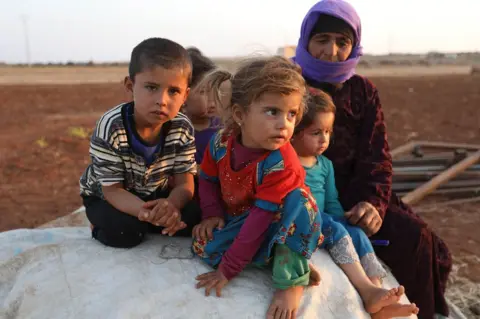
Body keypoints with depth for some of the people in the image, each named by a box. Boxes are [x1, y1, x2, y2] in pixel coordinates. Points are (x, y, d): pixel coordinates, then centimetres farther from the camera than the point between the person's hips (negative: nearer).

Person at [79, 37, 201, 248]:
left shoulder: (182, 128, -21)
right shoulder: (110, 128, -32)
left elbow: (184, 183, -19)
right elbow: (113, 190, -27)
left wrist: (171, 204, -45)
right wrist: (145, 212, -49)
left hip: (153, 194, 3)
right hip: (103, 196, -3)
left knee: (193, 218, -16)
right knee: (125, 233, -30)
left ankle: (136, 223, 6)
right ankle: (102, 224, 4)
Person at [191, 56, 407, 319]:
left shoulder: (282, 163, -33)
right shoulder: (221, 142, -21)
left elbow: (262, 217, -33)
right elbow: (208, 180, -1)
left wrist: (228, 269, -32)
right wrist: (212, 215, -19)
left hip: (274, 223, -2)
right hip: (236, 220, 2)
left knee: (334, 231, -16)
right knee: (205, 246, -30)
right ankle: (294, 263, -19)